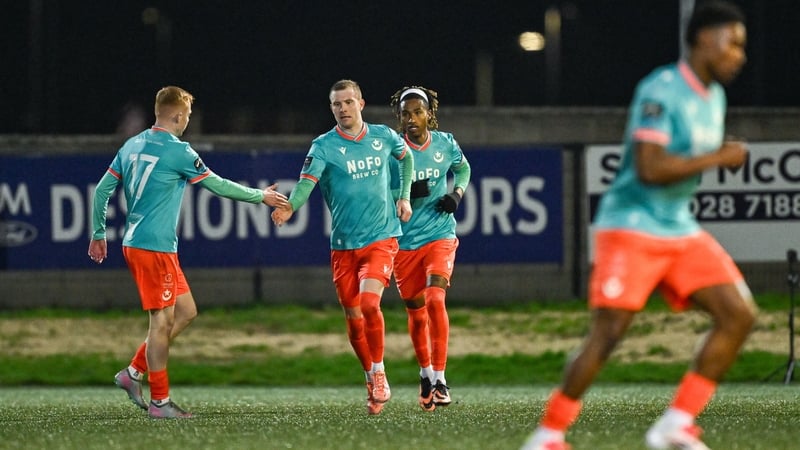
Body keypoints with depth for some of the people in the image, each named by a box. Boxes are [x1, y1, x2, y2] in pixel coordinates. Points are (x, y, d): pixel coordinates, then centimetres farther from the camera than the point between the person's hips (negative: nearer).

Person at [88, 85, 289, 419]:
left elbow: (102, 190, 12)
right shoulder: (178, 152, -12)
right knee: (162, 321, -3)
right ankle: (159, 401, 0)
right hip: (155, 247, -8)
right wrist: (261, 196, 8)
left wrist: (98, 235, 21)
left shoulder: (132, 146, 10)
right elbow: (218, 186, -4)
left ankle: (134, 372, 15)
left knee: (185, 311, 14)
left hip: (134, 243, 8)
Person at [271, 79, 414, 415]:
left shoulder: (383, 136, 3)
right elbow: (306, 183, -20)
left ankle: (379, 373, -5)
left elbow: (406, 157, 25)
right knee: (353, 318, 5)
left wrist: (404, 197, 15)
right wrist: (289, 207, -40)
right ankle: (372, 380, 25)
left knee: (369, 302, -21)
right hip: (343, 246, 1)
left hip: (381, 239, -1)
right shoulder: (324, 146, -5)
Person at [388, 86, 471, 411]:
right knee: (416, 312, 10)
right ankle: (425, 372, 35)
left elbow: (463, 168, 20)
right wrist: (407, 192, -23)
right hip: (404, 241, 1)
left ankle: (440, 378, -15)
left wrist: (456, 193, 0)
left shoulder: (445, 143, -1)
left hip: (439, 235, 0)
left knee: (435, 300, -20)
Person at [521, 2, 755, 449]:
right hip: (632, 228, -8)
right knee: (607, 333, -13)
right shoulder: (661, 91, -16)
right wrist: (719, 158, -21)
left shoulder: (714, 96, 12)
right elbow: (649, 168, -26)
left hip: (681, 231, 8)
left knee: (740, 314, -5)